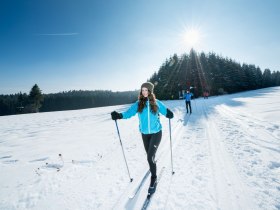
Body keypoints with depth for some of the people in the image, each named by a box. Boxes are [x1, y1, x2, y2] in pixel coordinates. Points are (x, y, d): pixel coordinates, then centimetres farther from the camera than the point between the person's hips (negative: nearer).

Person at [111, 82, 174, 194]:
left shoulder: (156, 103, -6)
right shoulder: (138, 104, -5)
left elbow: (165, 111, 4)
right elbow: (129, 112, -16)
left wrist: (169, 114, -19)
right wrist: (119, 115, -34)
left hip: (156, 133, -2)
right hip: (145, 134, 3)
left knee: (150, 157, -11)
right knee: (149, 156, 19)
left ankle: (154, 178, 12)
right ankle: (153, 166, 53)